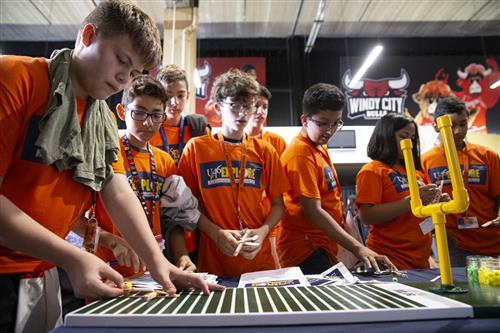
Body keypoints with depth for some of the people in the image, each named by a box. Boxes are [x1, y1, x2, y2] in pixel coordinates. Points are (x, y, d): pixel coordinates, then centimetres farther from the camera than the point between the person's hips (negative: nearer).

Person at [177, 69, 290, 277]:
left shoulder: (265, 151, 5)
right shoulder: (196, 147, 0)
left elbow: (278, 204, 7)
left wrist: (262, 231, -11)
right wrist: (217, 233, -13)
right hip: (213, 258, -1)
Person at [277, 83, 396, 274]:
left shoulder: (320, 148, 13)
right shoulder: (301, 154, -15)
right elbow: (313, 211, -20)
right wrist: (357, 248, -21)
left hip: (324, 248, 9)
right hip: (307, 251, -9)